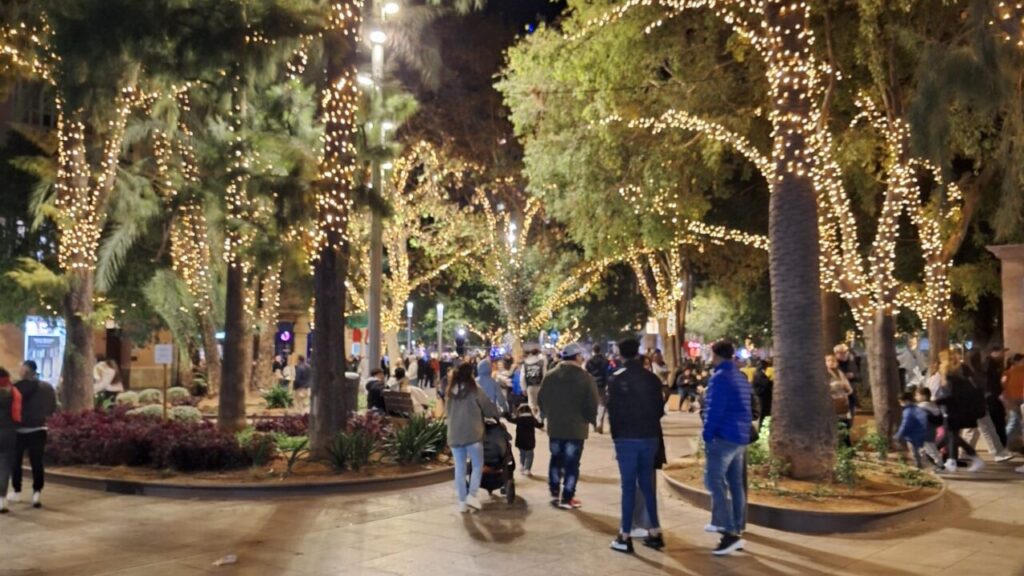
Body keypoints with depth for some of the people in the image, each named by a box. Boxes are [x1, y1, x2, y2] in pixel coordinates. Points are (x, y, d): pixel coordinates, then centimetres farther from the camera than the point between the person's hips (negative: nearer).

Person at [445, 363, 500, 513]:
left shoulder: (450, 393, 9)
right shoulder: (474, 391, -7)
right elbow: (489, 408, -1)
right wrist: (498, 414, 19)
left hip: (454, 436, 5)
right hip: (472, 434, -5)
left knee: (459, 469, 9)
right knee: (478, 466, 7)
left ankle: (462, 501, 12)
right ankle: (472, 495, -6)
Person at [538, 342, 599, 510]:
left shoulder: (550, 376, 1)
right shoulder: (585, 378, -12)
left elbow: (541, 400, 6)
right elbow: (592, 403, -12)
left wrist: (546, 415, 22)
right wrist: (590, 420, 5)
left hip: (554, 426, 4)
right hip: (576, 427, -4)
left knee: (556, 459, 19)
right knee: (572, 463, 3)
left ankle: (555, 493, 21)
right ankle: (566, 498, 5)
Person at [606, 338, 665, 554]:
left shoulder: (616, 379, -7)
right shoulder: (652, 379, 3)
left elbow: (612, 411, -6)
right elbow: (660, 409, 7)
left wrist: (616, 435, 5)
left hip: (627, 437, -3)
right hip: (649, 437, 4)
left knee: (628, 486, 0)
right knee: (647, 484, 13)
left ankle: (625, 537, 3)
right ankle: (655, 533, 15)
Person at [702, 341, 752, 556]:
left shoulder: (719, 377, -12)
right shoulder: (741, 377, 17)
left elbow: (714, 411, -18)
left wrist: (707, 435, -11)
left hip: (724, 437, -9)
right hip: (741, 437, 9)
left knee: (715, 482, -9)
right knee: (736, 484, 11)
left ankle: (730, 534, -15)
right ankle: (736, 531, 14)